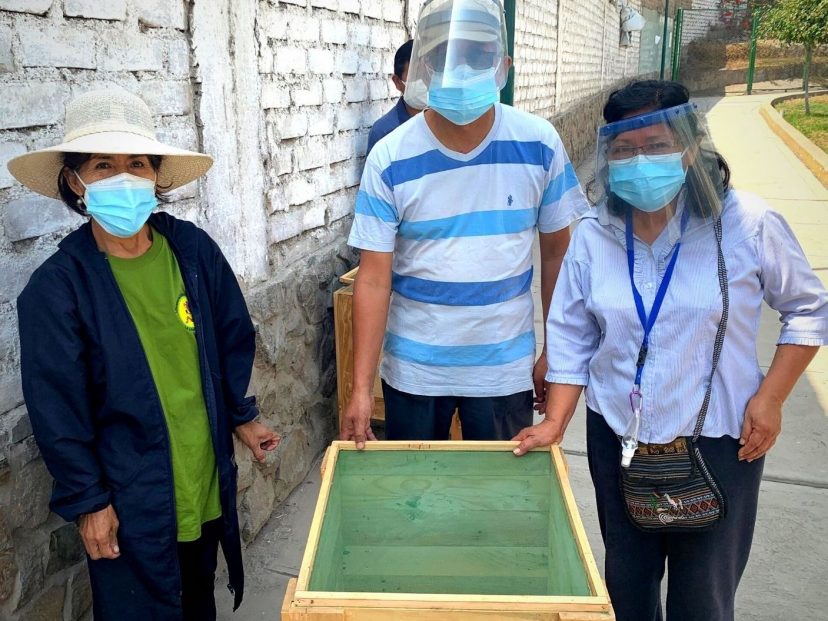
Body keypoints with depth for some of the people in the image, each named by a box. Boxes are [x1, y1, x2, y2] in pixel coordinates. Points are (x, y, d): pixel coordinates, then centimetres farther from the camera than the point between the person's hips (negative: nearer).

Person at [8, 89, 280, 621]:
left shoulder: (194, 248, -7)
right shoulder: (56, 287, -16)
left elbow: (232, 339, 6)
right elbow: (57, 408, -11)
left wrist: (242, 416, 12)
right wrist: (86, 501, -7)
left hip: (208, 478, 4)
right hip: (128, 500, -3)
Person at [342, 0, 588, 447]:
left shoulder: (539, 146, -9)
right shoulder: (390, 159, -12)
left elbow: (556, 252, 2)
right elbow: (374, 279, -12)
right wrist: (361, 387, -15)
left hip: (505, 367, 1)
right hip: (412, 368, 0)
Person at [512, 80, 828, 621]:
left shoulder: (747, 224, -13)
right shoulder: (593, 235, -5)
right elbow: (570, 335, 1)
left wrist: (771, 398, -9)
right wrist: (555, 422, -4)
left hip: (718, 442, -2)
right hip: (617, 440, 3)